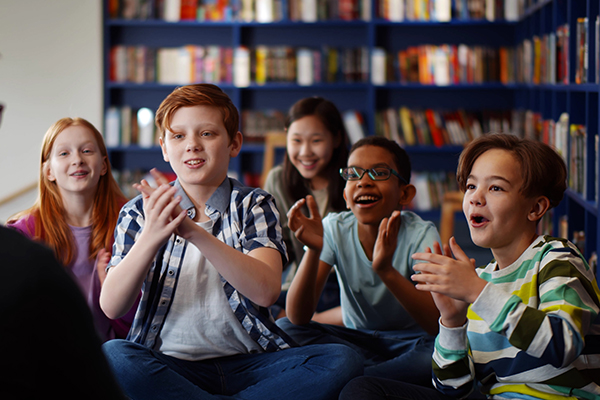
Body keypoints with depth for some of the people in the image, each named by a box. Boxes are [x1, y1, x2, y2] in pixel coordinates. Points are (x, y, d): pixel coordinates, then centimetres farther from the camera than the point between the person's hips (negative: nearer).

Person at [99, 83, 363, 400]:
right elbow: (111, 307, -7)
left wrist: (195, 232, -26)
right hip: (168, 365, 0)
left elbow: (266, 291, -14)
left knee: (342, 361, -25)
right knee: (111, 355, -32)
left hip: (248, 363, 1)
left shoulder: (254, 205, 7)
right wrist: (151, 238, -24)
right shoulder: (140, 212, 8)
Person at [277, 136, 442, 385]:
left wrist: (386, 271, -45)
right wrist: (314, 250, -35)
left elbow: (438, 325, -30)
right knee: (284, 329, -20)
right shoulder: (335, 229, -10)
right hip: (357, 339, 4)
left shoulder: (421, 234, -17)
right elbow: (297, 318, -19)